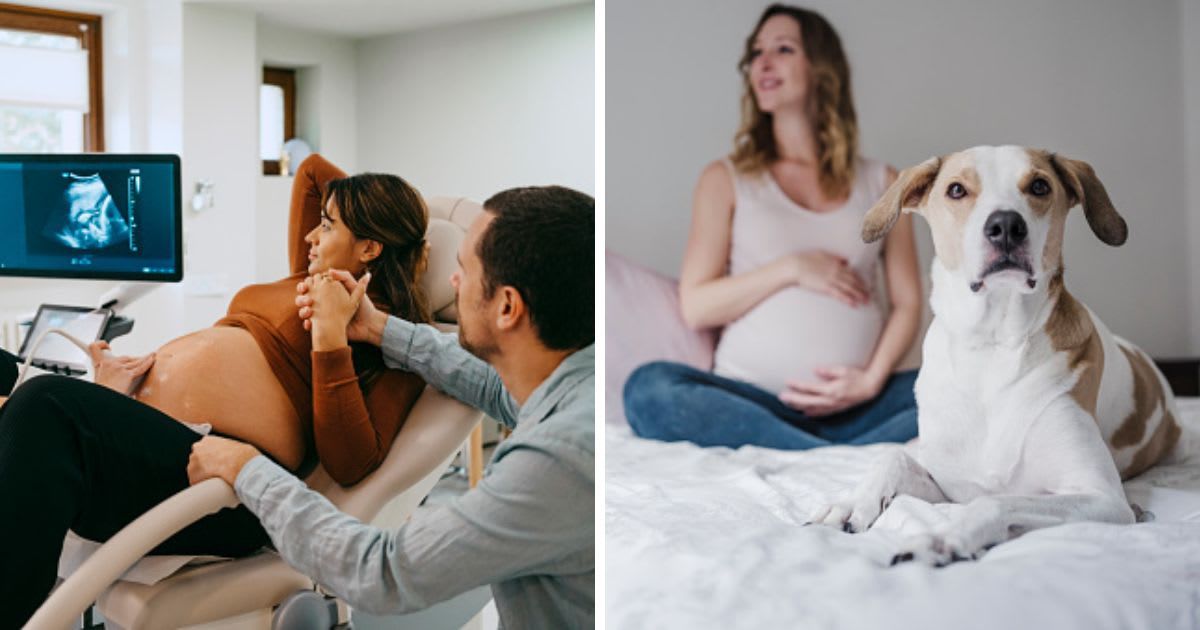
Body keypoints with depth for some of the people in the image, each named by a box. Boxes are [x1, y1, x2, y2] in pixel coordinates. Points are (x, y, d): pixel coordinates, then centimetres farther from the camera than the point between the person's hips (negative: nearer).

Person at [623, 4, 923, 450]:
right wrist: (791, 269, -7)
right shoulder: (726, 179, 11)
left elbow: (907, 303, 10)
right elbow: (696, 307, 3)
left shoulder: (881, 183, 16)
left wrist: (872, 380, -8)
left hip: (855, 410, 1)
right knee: (650, 388, -32)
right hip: (750, 404, -1)